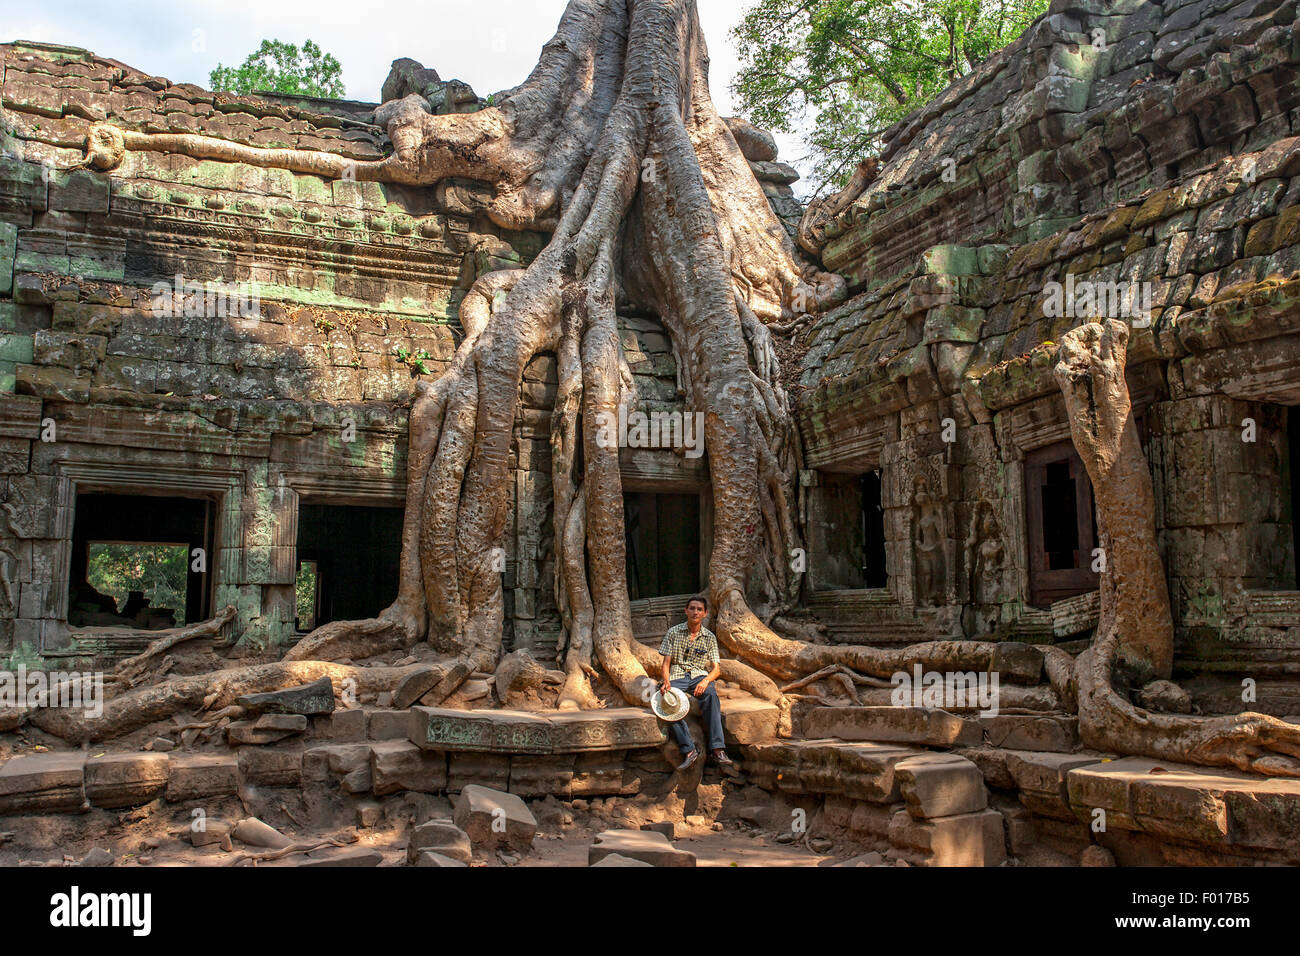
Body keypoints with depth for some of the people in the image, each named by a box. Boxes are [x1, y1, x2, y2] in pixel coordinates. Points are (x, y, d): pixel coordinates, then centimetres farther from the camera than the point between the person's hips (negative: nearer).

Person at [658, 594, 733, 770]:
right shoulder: (673, 633, 7)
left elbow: (716, 668, 6)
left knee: (711, 694, -35)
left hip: (700, 676, 0)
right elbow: (666, 663, 5)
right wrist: (666, 681, -15)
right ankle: (689, 750, -34)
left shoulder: (709, 637, 10)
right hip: (677, 677, 0)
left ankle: (717, 748, -38)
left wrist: (706, 681, -16)